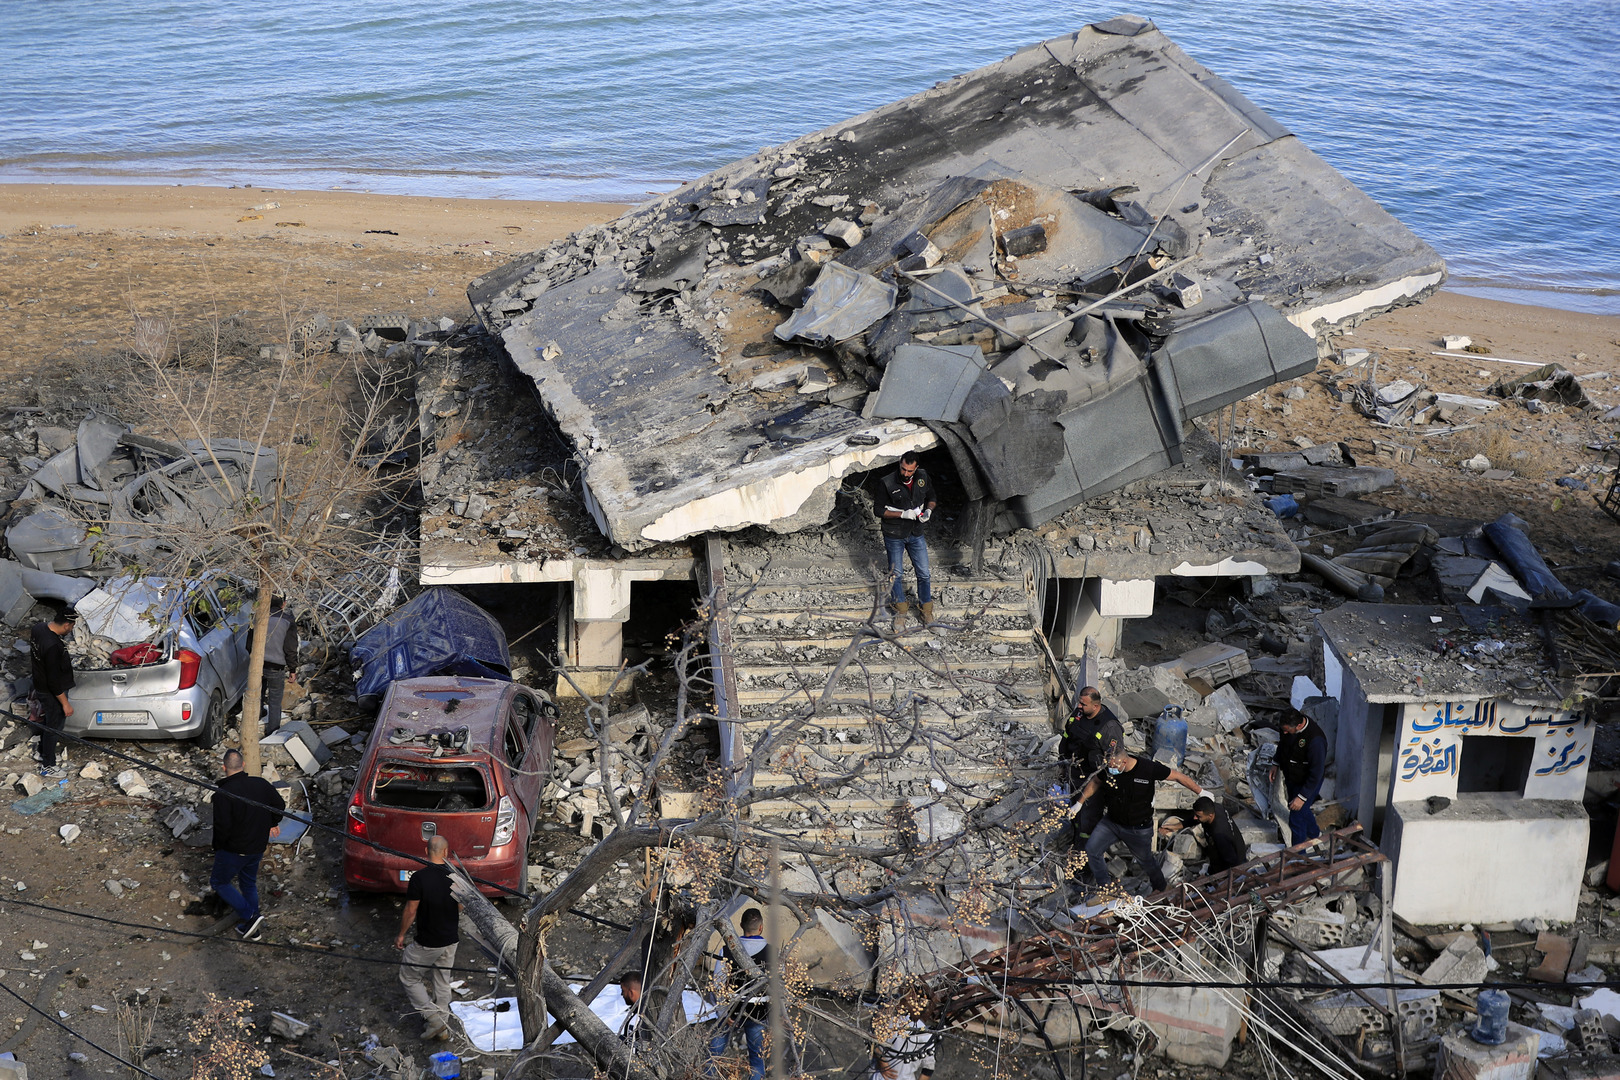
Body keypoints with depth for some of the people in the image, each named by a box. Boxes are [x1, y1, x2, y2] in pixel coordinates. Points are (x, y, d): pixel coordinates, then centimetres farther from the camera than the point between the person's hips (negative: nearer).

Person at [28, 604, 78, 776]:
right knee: (53, 727, 11)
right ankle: (47, 766, 28)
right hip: (52, 693, -8)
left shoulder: (38, 628, -11)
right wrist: (65, 703, -19)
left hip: (40, 687, 8)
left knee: (46, 721, 29)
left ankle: (43, 753, 49)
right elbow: (54, 681, -29)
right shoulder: (53, 647, -37)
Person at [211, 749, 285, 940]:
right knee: (249, 883, 23)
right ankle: (252, 929, 29)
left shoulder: (223, 794, -23)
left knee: (220, 882, 15)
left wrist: (217, 848, -7)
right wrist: (270, 824, 25)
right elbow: (280, 805, 7)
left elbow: (222, 826, -25)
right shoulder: (261, 784, -5)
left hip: (234, 850, -6)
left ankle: (250, 916, 3)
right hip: (258, 847, 6)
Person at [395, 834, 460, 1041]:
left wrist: (401, 935, -1)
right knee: (442, 982, 19)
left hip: (427, 943, -5)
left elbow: (411, 911, -16)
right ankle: (442, 1027, 25)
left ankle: (434, 1019, 3)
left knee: (409, 978, 12)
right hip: (451, 939, 5)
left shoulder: (419, 878, -21)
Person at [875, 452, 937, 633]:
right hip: (894, 536, -3)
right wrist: (903, 514, -24)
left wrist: (928, 510, -12)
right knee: (896, 574, 7)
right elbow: (880, 510, -13)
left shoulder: (923, 477, -8)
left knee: (923, 573, 6)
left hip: (916, 534, 3)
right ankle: (901, 611, 25)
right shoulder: (888, 483, -20)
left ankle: (927, 611, 23)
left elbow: (931, 497, 10)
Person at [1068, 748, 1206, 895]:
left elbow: (1178, 776, -13)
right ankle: (1105, 887, 11)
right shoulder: (1108, 768, -15)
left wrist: (1201, 793, -6)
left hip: (1139, 828, -3)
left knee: (1145, 860, 15)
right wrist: (1079, 803, 10)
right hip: (1111, 822, 3)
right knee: (1091, 851, -9)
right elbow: (1095, 782, 7)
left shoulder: (1149, 768, -26)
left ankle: (1159, 886, 47)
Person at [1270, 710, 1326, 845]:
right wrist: (1276, 764, 10)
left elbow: (1316, 774, -31)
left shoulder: (1315, 740, -38)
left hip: (1307, 782, -8)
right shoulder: (1289, 727, -15)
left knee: (1296, 819, 0)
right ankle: (1315, 833, 55)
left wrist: (1302, 797, -28)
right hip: (1290, 778, 8)